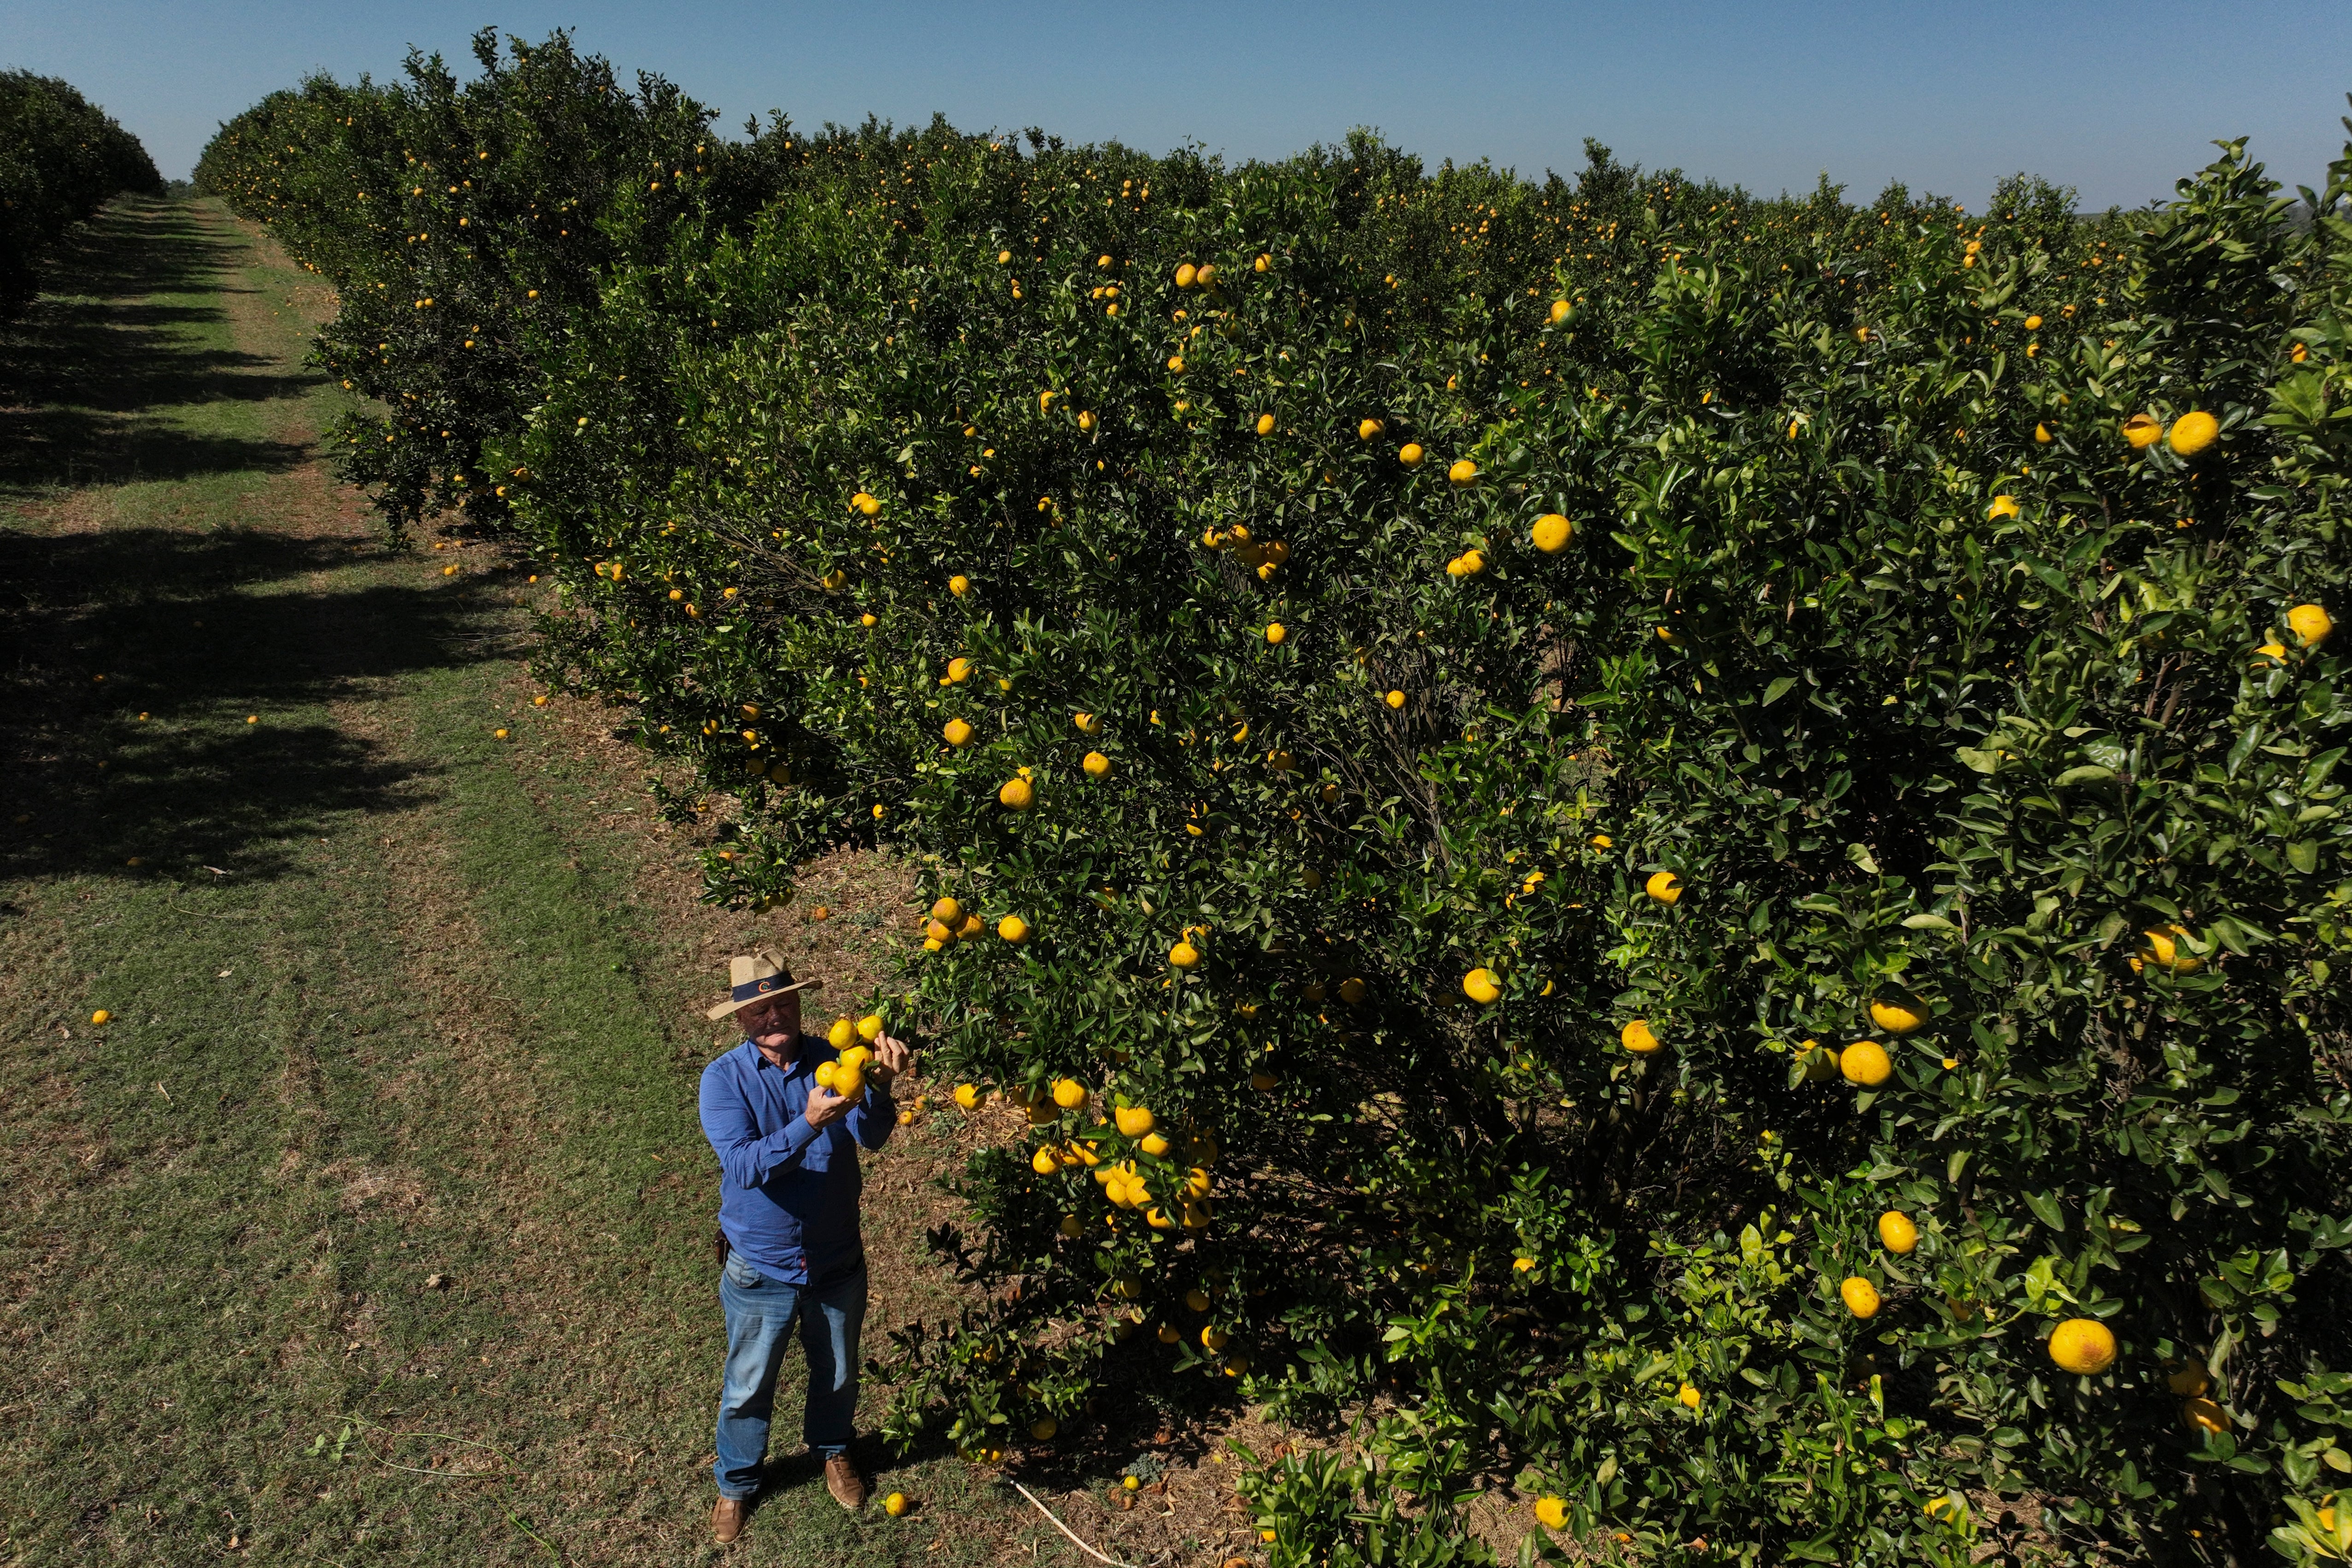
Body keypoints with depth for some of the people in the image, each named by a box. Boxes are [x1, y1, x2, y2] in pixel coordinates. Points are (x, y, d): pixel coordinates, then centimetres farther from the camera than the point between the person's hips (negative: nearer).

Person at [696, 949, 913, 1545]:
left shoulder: (831, 1060, -15)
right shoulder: (724, 1079, -18)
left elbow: (872, 1136, -29)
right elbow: (743, 1166, -30)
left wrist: (879, 1086, -51)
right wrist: (810, 1124, -45)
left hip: (838, 1263, 2)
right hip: (761, 1268, -1)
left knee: (838, 1375, 24)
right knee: (747, 1388, 18)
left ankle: (832, 1449, 53)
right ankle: (736, 1483, 45)